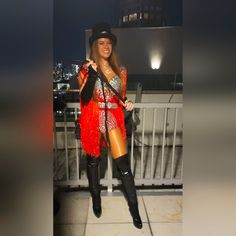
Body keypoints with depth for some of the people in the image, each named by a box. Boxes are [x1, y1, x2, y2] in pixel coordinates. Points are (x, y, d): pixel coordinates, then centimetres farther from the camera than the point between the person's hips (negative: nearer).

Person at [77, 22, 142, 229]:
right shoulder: (87, 69, 0)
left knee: (124, 164, -3)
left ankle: (134, 208, 14)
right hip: (93, 119, -1)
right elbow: (84, 99, -13)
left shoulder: (120, 70, 9)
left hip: (113, 119, 1)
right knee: (93, 160, 14)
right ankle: (96, 199, 38)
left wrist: (127, 104, -5)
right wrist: (92, 74, -23)